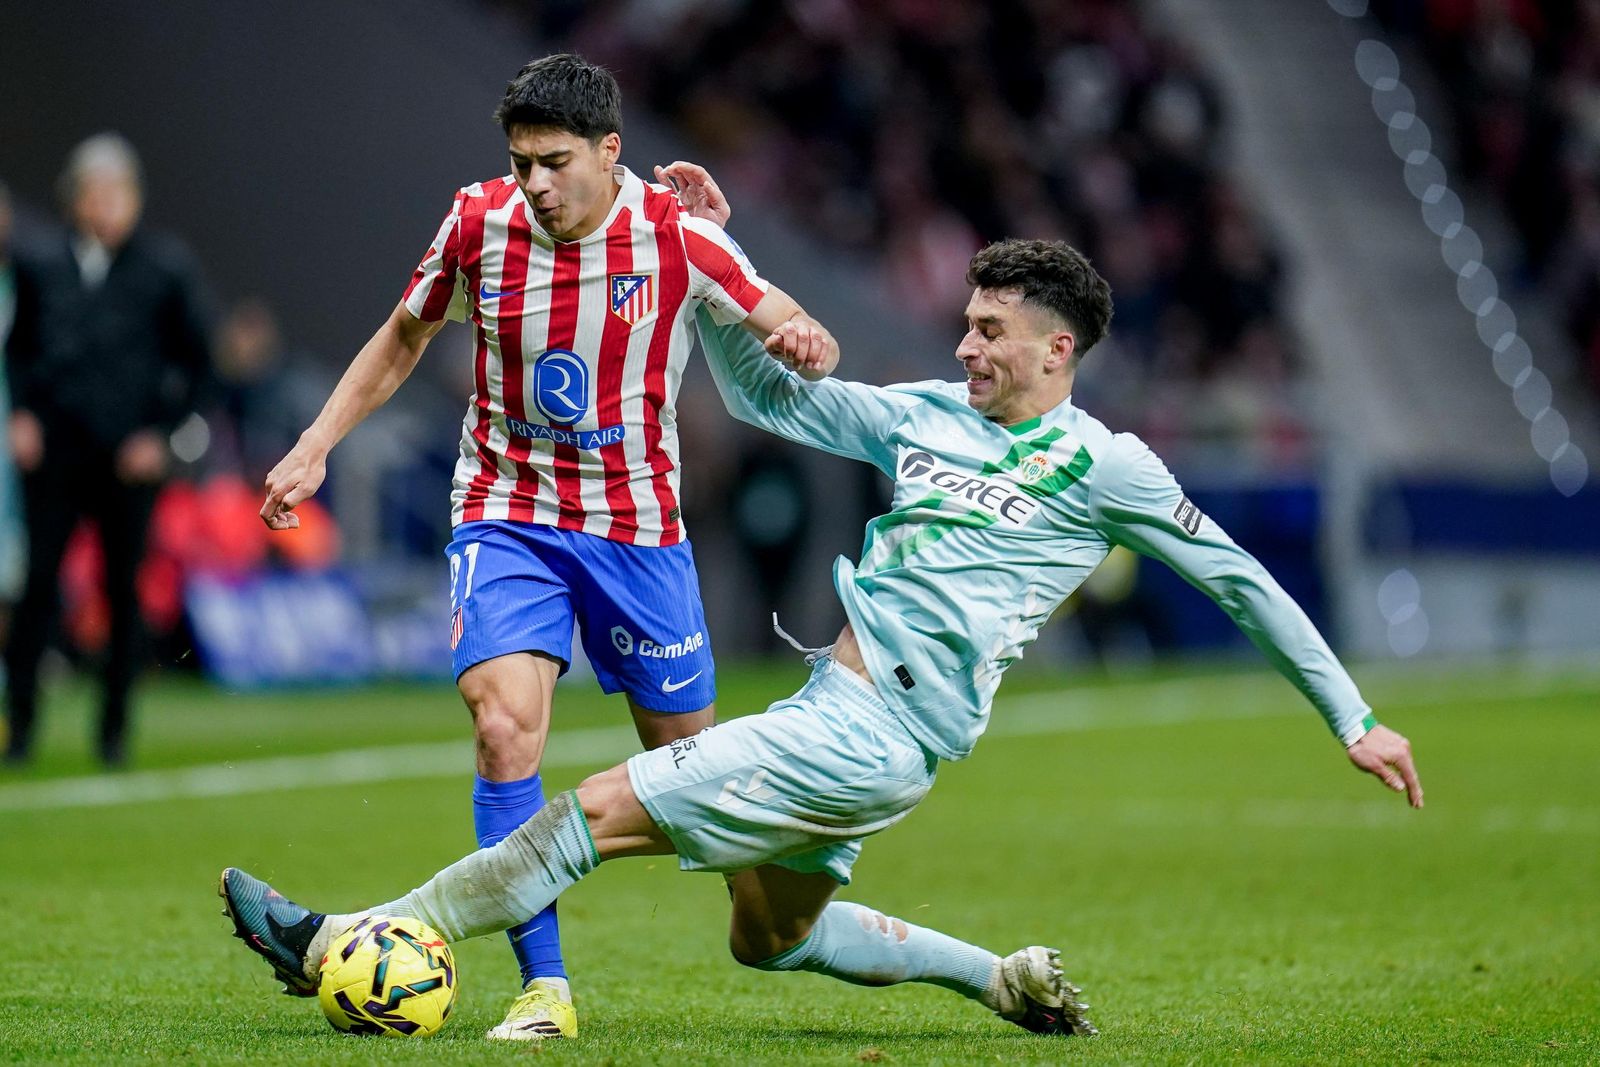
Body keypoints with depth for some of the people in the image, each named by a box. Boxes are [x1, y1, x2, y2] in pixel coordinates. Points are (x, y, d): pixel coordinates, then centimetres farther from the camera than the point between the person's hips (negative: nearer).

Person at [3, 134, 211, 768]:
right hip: (54, 448, 1)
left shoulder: (166, 267, 1)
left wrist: (160, 431, -3)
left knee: (123, 590, 3)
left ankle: (115, 725, 13)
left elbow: (195, 360, 5)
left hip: (131, 453, -1)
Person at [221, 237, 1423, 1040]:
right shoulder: (927, 415, 15)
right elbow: (765, 394, 23)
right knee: (770, 934, 19)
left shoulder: (1103, 468, -3)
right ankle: (1008, 982, 23)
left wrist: (1356, 719, 3)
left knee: (605, 809, -12)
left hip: (876, 735, -9)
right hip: (835, 702, 9)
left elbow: (1245, 585, 3)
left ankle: (345, 942, -10)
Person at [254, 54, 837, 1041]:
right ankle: (545, 988, -17)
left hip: (639, 523, 0)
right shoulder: (480, 222, -6)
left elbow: (801, 341, -4)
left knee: (688, 754, 8)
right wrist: (315, 449, 5)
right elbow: (402, 340, 12)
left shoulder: (678, 234, -11)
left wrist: (802, 343, -28)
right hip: (505, 514, 0)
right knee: (506, 722, -21)